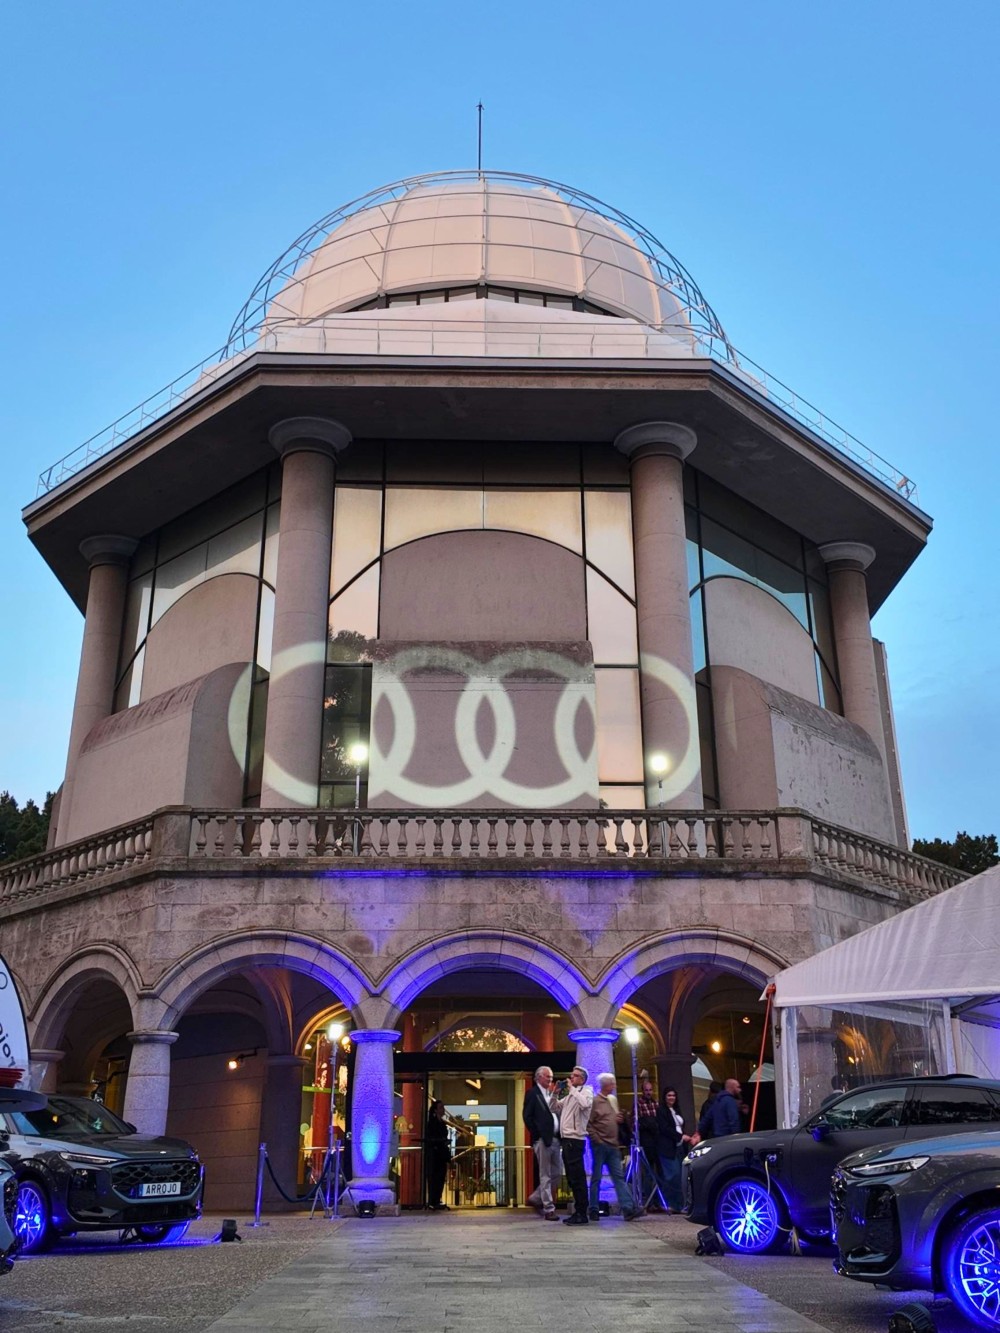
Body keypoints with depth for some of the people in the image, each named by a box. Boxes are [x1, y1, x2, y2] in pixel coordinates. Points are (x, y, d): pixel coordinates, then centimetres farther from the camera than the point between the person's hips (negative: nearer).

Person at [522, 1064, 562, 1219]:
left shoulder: (552, 1094, 18)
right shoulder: (533, 1093, -4)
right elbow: (527, 1116, -10)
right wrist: (537, 1135, -11)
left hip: (555, 1139, 8)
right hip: (543, 1139, -8)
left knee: (556, 1173, 11)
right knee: (545, 1176, -2)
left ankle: (536, 1198, 24)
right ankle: (549, 1209, 4)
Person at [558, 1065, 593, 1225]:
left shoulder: (586, 1091, -3)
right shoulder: (569, 1095, 22)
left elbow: (585, 1104, -27)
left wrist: (572, 1089, -17)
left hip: (575, 1139, -9)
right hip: (566, 1138, 9)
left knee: (577, 1177, -8)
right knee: (572, 1177, 12)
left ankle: (581, 1214, -6)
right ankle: (577, 1212, 18)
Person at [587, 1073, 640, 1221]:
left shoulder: (613, 1100, 14)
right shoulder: (595, 1101, -8)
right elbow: (588, 1124, -12)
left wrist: (620, 1120, 4)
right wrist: (596, 1139, -15)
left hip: (613, 1145, 6)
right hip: (600, 1145, -6)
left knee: (619, 1177, 0)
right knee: (596, 1178, 2)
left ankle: (628, 1209, -5)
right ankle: (594, 1210, 9)